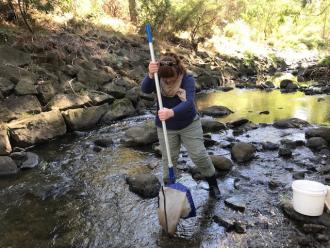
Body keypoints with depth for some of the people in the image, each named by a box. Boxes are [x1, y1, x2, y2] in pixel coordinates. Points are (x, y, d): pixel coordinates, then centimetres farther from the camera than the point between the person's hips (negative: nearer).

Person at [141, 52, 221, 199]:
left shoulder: (188, 80, -21)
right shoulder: (159, 79, -12)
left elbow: (189, 103, -35)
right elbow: (145, 89, -31)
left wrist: (171, 112, -53)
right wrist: (150, 75, -52)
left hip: (189, 124, -2)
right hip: (165, 127, 2)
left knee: (199, 155, 2)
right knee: (168, 159, 10)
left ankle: (213, 184, 24)